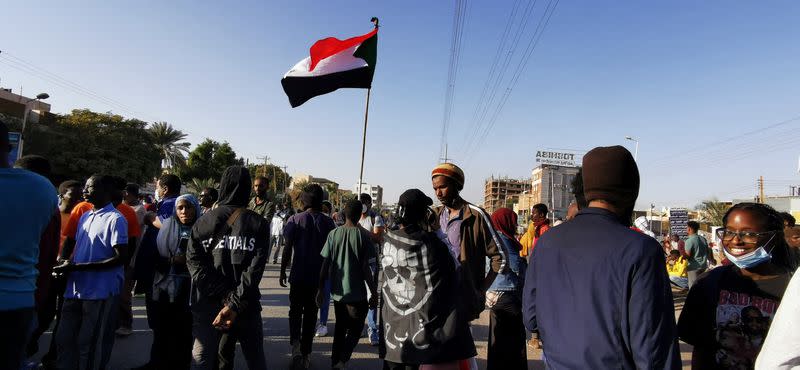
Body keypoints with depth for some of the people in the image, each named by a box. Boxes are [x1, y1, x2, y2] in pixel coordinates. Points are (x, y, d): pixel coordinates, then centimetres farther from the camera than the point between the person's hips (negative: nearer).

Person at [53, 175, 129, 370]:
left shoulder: (116, 219, -11)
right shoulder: (85, 217, 14)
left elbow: (120, 258, -16)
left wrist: (77, 267, -18)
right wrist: (68, 263, 2)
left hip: (100, 292, -7)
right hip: (75, 289, 8)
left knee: (90, 346, 2)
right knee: (65, 339, 15)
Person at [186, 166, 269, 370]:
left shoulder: (203, 221, 0)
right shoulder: (258, 223, -4)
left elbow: (194, 262, -8)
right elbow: (255, 268, -14)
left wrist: (226, 298, -11)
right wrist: (235, 304, -14)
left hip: (207, 305, 1)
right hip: (246, 306, -1)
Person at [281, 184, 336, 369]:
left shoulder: (295, 220, -8)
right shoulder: (328, 222, -4)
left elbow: (288, 249, -7)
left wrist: (282, 271, 4)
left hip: (298, 275, -1)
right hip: (318, 277, 2)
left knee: (295, 310, 14)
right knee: (310, 313, 14)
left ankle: (295, 343, -8)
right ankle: (305, 354, 22)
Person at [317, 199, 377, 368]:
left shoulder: (334, 233, -1)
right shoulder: (363, 235, -10)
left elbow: (325, 264, -1)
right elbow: (365, 268, -11)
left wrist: (321, 289, 7)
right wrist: (374, 293, -4)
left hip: (338, 291, 4)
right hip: (357, 293, -4)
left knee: (340, 328, 21)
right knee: (354, 330, 10)